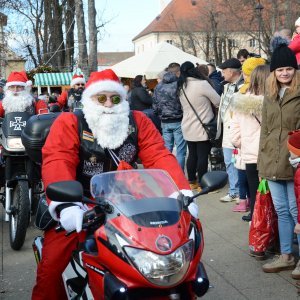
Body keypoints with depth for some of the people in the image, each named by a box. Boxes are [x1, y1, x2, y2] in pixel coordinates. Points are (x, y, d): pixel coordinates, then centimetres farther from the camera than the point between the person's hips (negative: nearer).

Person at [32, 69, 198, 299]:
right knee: (51, 266, -13)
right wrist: (64, 205, -42)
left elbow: (160, 157, -8)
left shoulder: (138, 122, 3)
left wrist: (183, 193, -26)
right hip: (80, 208, -3)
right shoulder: (69, 123, -7)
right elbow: (57, 163, -23)